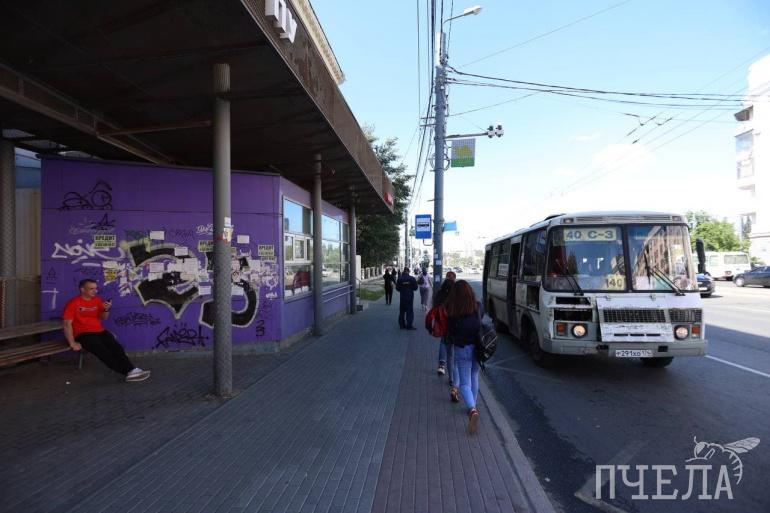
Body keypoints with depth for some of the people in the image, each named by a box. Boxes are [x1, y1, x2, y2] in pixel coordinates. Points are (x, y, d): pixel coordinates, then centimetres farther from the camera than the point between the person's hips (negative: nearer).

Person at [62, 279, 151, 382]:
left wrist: (106, 309, -7)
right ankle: (129, 371, -33)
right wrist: (72, 343, -16)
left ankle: (131, 370, -33)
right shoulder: (74, 303, -3)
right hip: (83, 334, -5)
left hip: (99, 331, 5)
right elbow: (67, 324, -8)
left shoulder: (97, 300, 12)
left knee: (117, 348, -22)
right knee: (103, 351, -29)